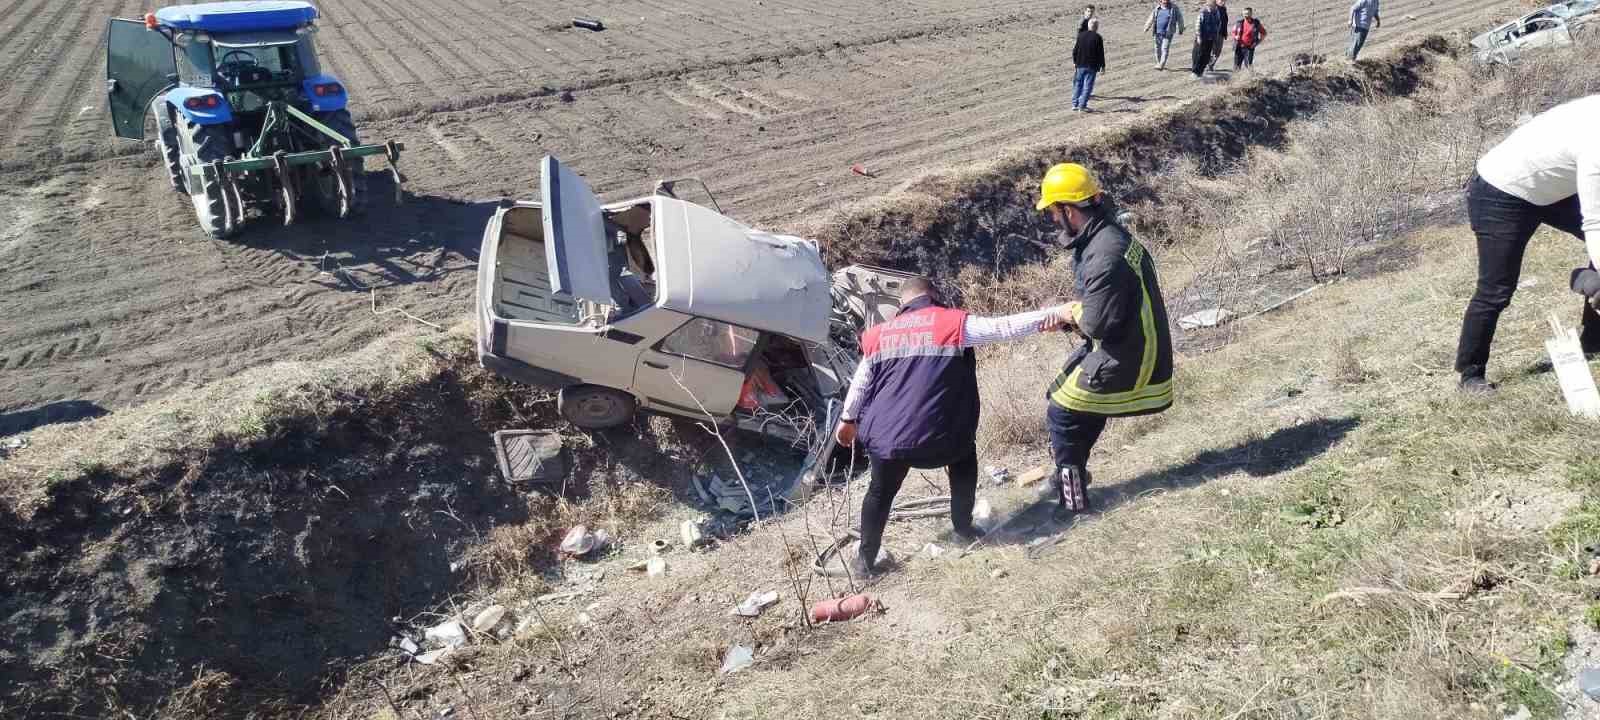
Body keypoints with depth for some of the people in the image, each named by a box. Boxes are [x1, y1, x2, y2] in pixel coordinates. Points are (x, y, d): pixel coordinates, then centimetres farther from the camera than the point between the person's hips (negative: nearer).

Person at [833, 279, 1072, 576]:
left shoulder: (880, 334, 11)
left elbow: (860, 384, 18)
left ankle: (865, 559, 25)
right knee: (964, 462, 28)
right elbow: (1002, 327, -10)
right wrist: (1052, 313, -9)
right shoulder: (954, 323, -1)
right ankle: (963, 526, 38)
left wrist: (848, 420, 31)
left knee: (880, 493, 20)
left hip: (887, 435, 3)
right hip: (940, 433, -3)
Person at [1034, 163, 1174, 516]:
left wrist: (1075, 315, -8)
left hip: (1122, 361, -9)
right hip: (1129, 351, 10)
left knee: (1062, 414, 2)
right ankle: (1069, 475, 39)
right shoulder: (1109, 236, 5)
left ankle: (1072, 497, 13)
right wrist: (1069, 315, 6)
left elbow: (1098, 322, -28)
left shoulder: (1105, 253, -28)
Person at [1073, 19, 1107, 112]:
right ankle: (1082, 105, -3)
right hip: (1092, 66, -4)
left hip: (1080, 65, 4)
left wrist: (1075, 61, 19)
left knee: (1078, 84, 13)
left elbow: (1075, 50, 8)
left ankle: (1075, 104, 12)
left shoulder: (1081, 35, 3)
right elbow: (1101, 53, -8)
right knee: (1088, 86, 0)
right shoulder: (1097, 38, -10)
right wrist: (1102, 65, 0)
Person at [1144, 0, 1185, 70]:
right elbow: (1151, 18, 18)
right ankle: (1159, 63, 26)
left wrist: (1180, 30, 11)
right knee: (1158, 49, 11)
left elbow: (1180, 19, 5)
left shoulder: (1174, 8, -4)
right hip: (1158, 33, 4)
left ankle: (1161, 65, -12)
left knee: (1165, 49, -11)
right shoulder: (1156, 8, 5)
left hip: (1168, 33, -4)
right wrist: (1147, 27, 23)